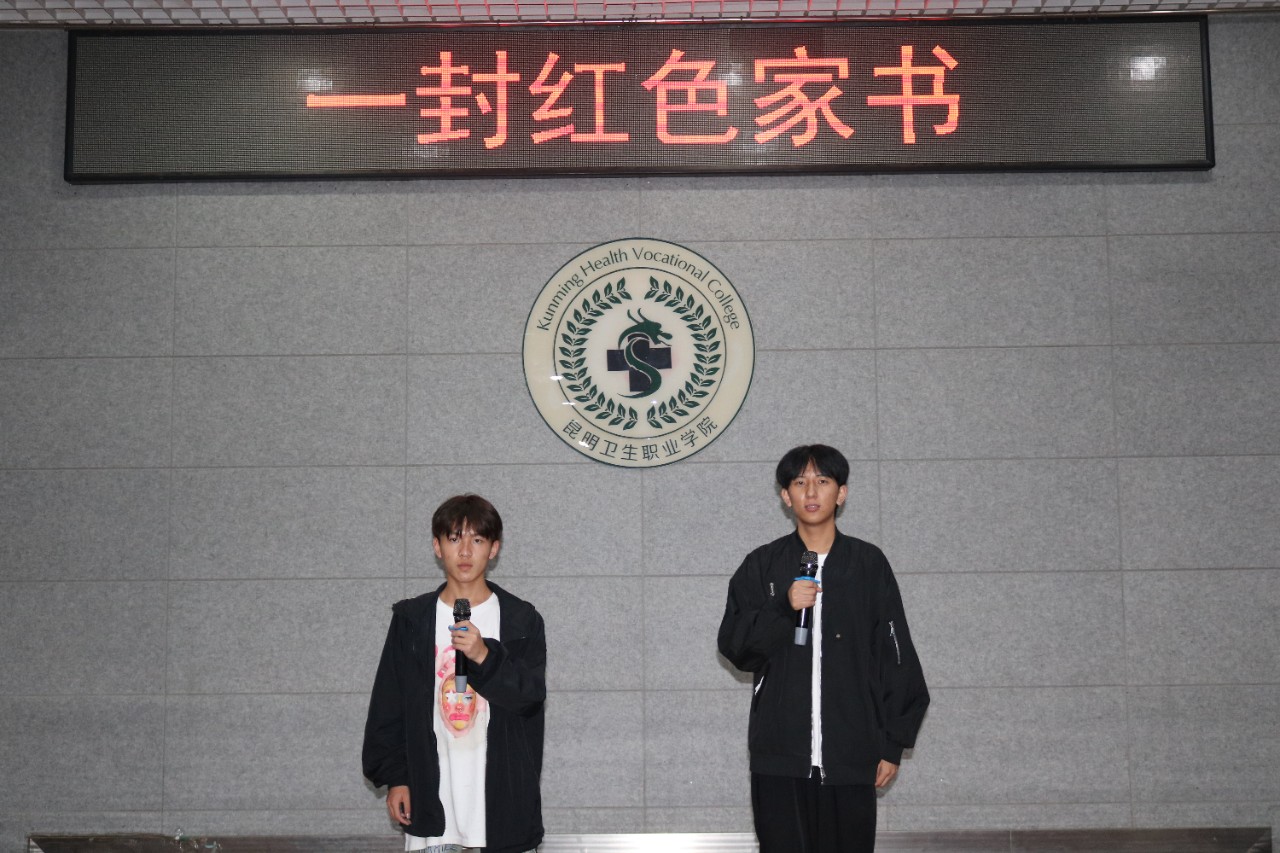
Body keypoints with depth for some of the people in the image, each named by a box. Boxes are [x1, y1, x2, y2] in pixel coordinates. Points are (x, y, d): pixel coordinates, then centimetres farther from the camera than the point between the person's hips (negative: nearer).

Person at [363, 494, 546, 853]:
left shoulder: (522, 619, 1)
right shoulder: (411, 619, 5)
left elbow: (531, 694, -10)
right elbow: (387, 706, 8)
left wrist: (484, 656, -26)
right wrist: (394, 777, 2)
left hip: (503, 796, -1)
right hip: (431, 795, 1)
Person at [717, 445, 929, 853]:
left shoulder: (869, 564, 6)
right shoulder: (762, 566, 8)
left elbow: (895, 657, 6)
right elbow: (734, 646, 3)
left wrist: (893, 744, 3)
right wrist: (783, 609, -14)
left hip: (850, 757, 0)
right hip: (779, 757, 0)